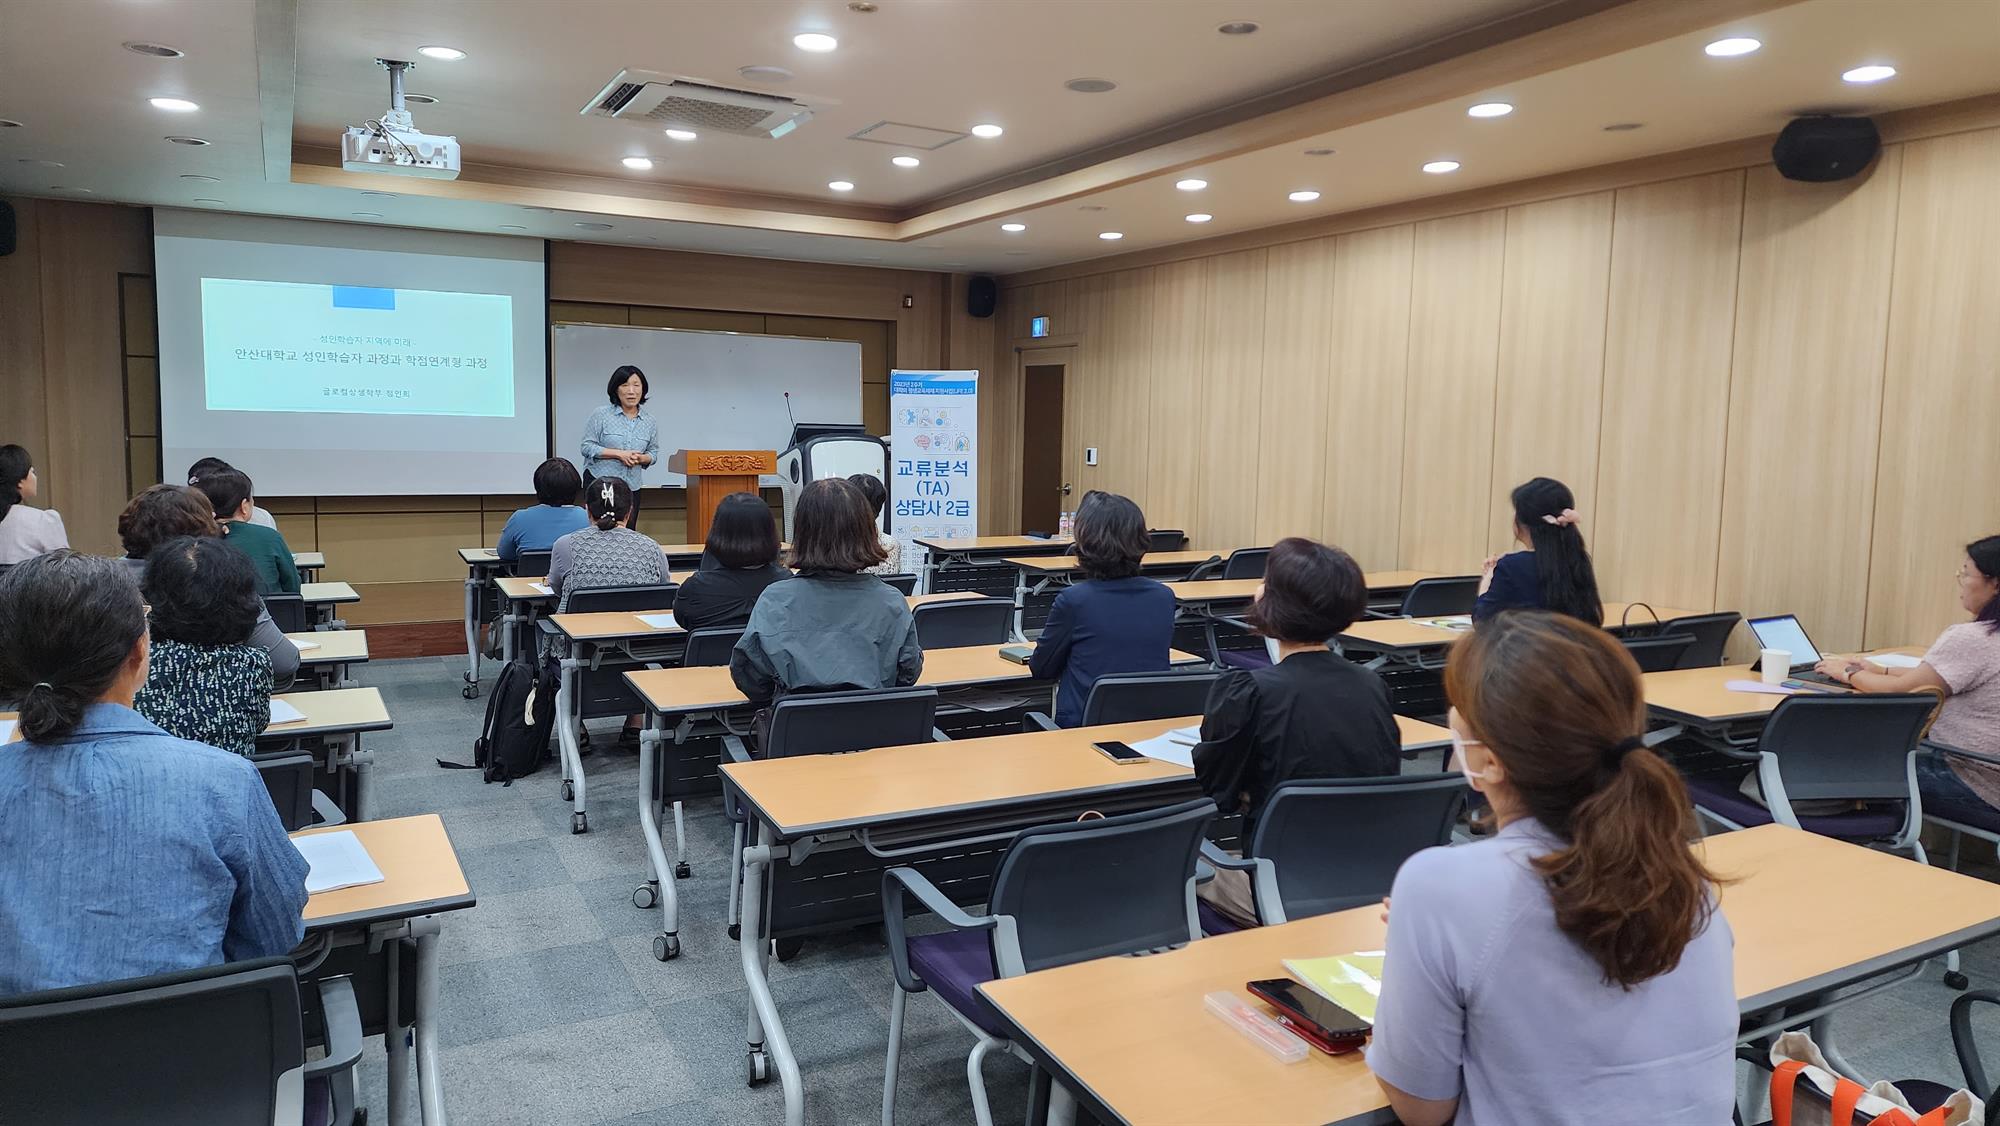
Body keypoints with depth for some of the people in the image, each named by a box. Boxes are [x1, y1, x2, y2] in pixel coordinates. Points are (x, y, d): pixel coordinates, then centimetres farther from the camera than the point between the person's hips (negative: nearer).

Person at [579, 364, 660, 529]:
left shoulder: (649, 421, 7)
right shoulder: (601, 415, -3)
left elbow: (653, 453, 13)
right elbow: (587, 447, -6)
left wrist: (640, 458, -10)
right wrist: (619, 454, -15)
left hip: (632, 486, 4)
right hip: (599, 481, -3)